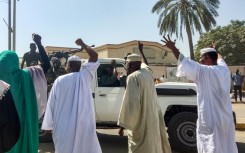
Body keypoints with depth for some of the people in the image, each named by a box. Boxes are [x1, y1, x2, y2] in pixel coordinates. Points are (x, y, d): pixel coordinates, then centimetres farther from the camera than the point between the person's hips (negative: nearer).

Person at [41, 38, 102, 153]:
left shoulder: (60, 80, 1)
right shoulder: (85, 76, 1)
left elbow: (52, 103, 4)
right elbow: (94, 56, 7)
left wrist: (50, 125, 12)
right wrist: (82, 44, 18)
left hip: (64, 126, 0)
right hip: (83, 124, 0)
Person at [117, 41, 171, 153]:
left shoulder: (133, 77, -17)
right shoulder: (147, 72, 5)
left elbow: (131, 103, -23)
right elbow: (145, 64, 31)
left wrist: (123, 124, -17)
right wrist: (141, 51, 44)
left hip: (140, 123, -8)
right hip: (152, 120, 8)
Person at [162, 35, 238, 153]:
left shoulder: (204, 71, -15)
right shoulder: (224, 70, 6)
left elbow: (184, 61, -13)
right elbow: (220, 60, 28)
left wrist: (172, 47, -3)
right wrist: (215, 51, 47)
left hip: (211, 119, -7)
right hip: (225, 118, 7)